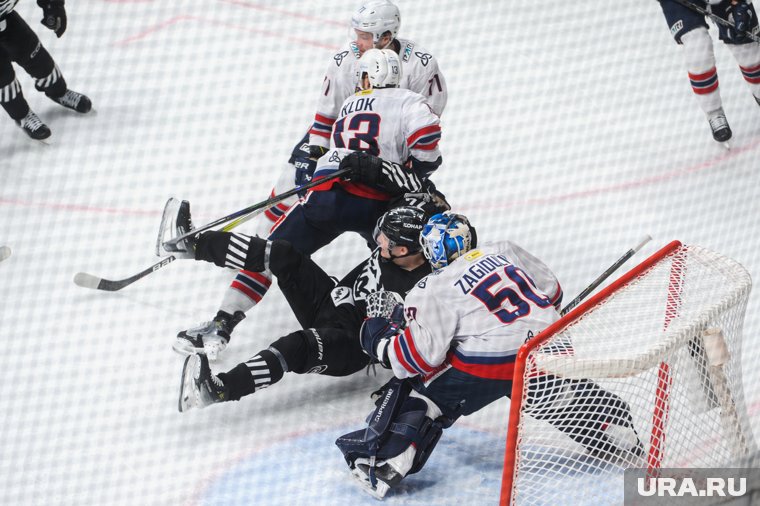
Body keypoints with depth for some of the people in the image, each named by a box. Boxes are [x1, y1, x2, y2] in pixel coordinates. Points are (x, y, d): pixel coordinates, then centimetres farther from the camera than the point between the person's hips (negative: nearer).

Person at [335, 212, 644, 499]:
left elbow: (422, 353, -7)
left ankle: (383, 466, -3)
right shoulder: (505, 251, 13)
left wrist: (380, 341, 8)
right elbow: (551, 291, 21)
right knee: (572, 402, 30)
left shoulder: (432, 292, -1)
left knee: (419, 396, 7)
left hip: (484, 367, -4)